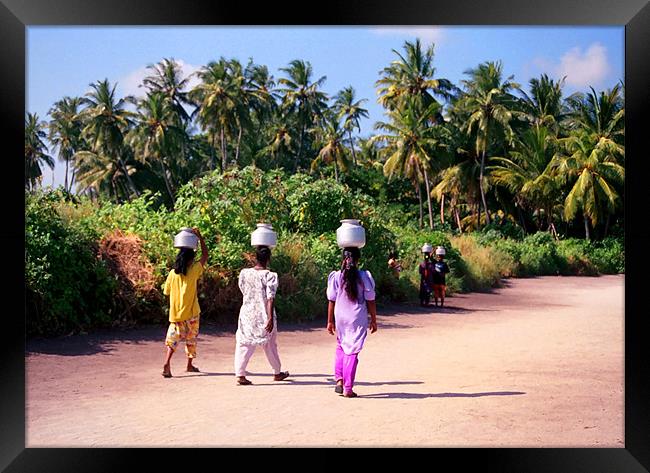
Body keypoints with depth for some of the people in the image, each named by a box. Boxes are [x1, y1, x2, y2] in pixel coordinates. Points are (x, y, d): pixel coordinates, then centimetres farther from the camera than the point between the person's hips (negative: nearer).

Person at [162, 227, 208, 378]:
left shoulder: (172, 273, -3)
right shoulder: (193, 271, -11)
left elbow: (166, 291, 6)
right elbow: (205, 255, -2)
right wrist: (199, 236, 1)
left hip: (175, 312, 2)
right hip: (190, 313, -2)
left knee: (173, 337, 5)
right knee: (191, 338, 15)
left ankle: (167, 363, -15)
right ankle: (189, 365, 24)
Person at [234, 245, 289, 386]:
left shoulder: (244, 273, -2)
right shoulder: (270, 276, -13)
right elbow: (270, 298, -19)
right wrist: (270, 318, -21)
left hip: (247, 315, 2)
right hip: (264, 316, -2)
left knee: (244, 345, 3)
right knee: (270, 345, 15)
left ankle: (240, 374, -7)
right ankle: (277, 373, 30)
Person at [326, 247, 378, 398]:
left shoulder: (336, 277, -4)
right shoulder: (364, 277, -7)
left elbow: (331, 301, -2)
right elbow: (370, 301, -3)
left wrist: (330, 321, 7)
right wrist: (374, 320, 7)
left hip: (340, 318, 2)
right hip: (358, 320, -2)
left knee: (341, 347, 23)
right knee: (352, 352, 4)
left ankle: (339, 380, 12)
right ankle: (348, 389, 6)